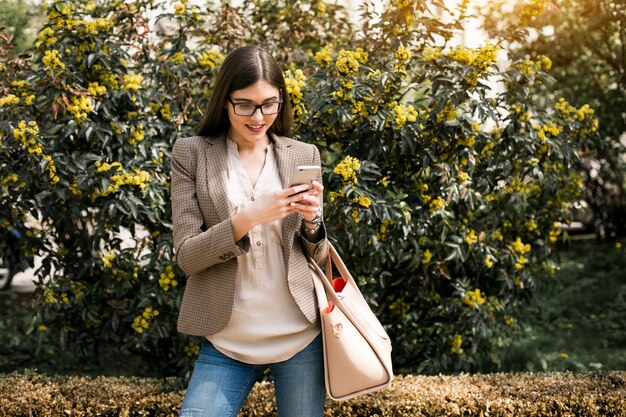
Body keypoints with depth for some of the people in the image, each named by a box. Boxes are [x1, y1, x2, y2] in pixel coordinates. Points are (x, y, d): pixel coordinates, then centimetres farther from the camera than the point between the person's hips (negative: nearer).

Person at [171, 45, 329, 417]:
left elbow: (318, 260, 8)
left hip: (301, 336, 2)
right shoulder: (192, 154, -1)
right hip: (227, 341, -1)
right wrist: (248, 218, -22)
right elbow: (186, 256, -7)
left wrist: (311, 221, -14)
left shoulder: (304, 156, 4)